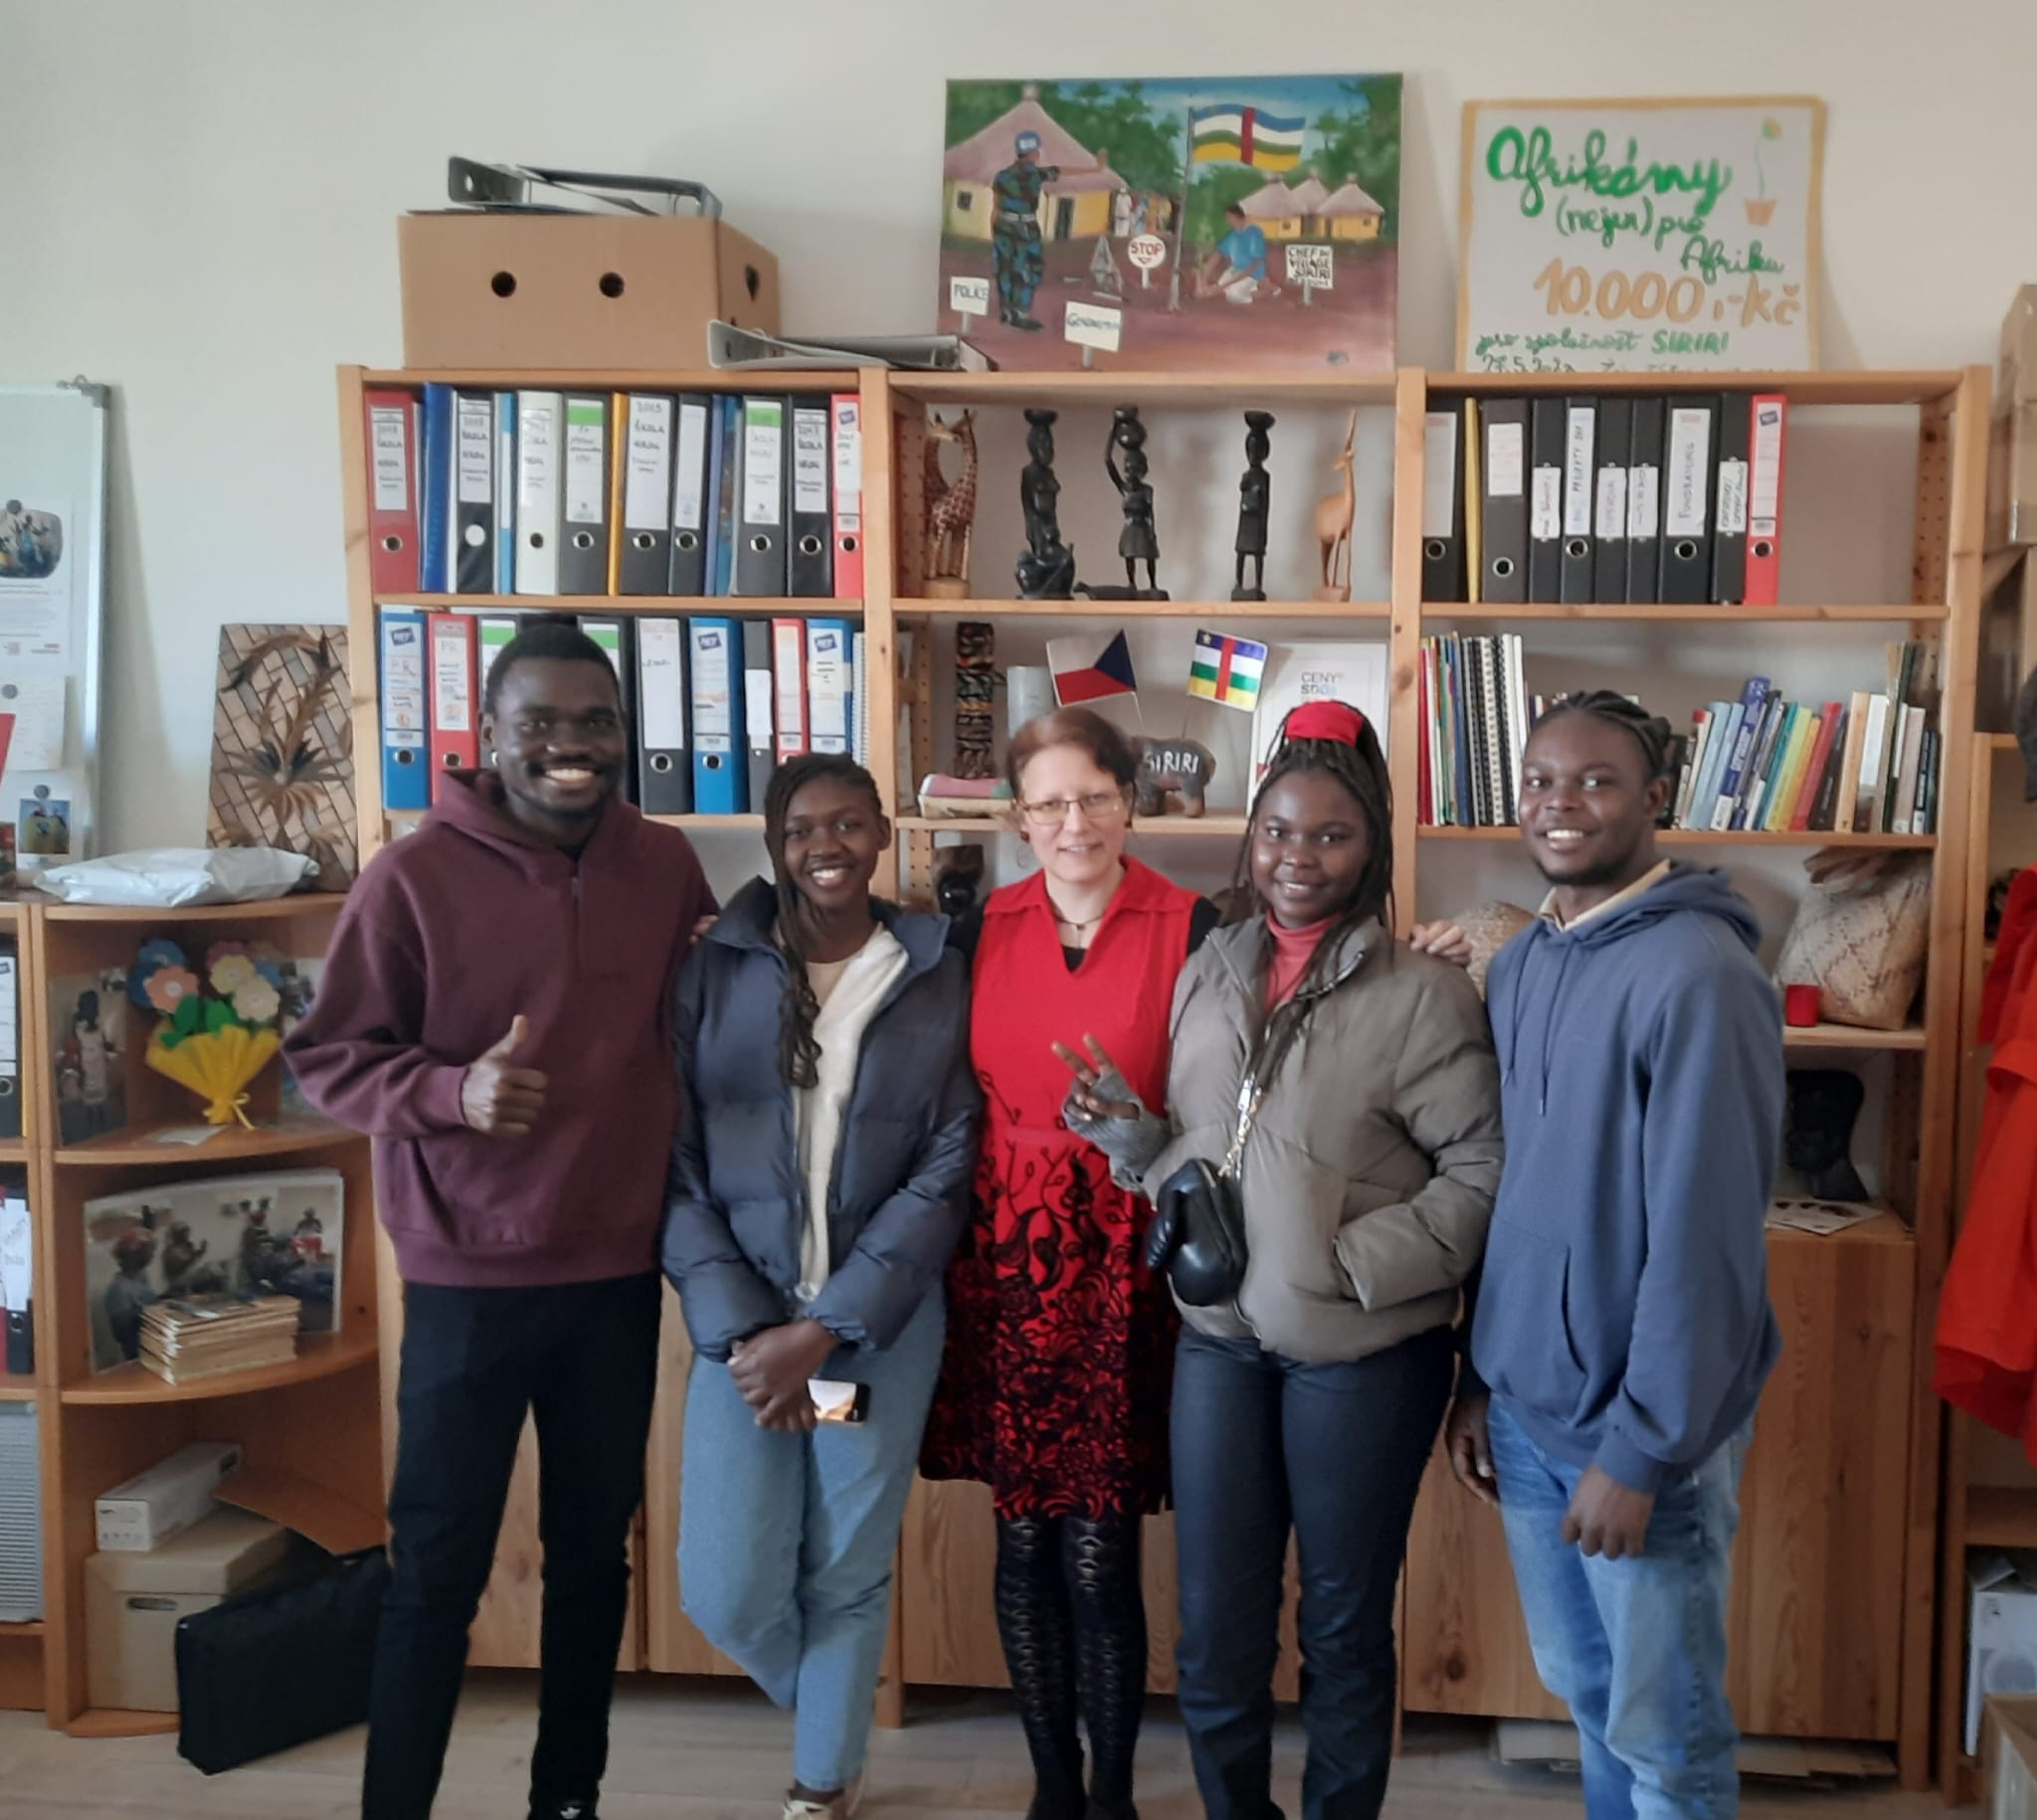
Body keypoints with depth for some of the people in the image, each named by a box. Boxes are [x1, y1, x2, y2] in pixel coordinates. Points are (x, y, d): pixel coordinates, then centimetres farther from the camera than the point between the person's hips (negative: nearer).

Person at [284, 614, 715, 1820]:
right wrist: (452, 1090, -23)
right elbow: (329, 1056, -8)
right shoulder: (414, 876, -11)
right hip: (468, 1278, -4)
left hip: (621, 1273, 4)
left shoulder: (667, 868, 1)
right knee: (438, 1566, 7)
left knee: (596, 1551, 17)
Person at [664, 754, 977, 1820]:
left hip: (883, 1322, 0)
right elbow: (673, 1162, -3)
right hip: (739, 1319, 1)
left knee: (849, 1577, 8)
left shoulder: (936, 980, -1)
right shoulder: (714, 969, -2)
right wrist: (741, 1328, -11)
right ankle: (831, 1716, 36)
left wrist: (824, 1328, -12)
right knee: (730, 1593, 2)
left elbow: (945, 1175, -4)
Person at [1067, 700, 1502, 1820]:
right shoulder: (1208, 974, 6)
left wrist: (1361, 1263, -18)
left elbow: (1484, 1168, -12)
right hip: (1217, 1338, 4)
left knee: (1344, 1629, 14)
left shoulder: (1422, 994, -9)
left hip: (1360, 1352, -4)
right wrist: (1127, 1128, -5)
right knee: (1214, 1636, 13)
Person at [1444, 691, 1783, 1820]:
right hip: (1523, 1408, 7)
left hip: (1640, 1428, -7)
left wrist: (1640, 1451, -18)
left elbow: (1704, 1236, -19)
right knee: (1581, 1688, 20)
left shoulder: (1697, 975, -18)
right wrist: (1480, 1377, 12)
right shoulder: (1520, 966, 6)